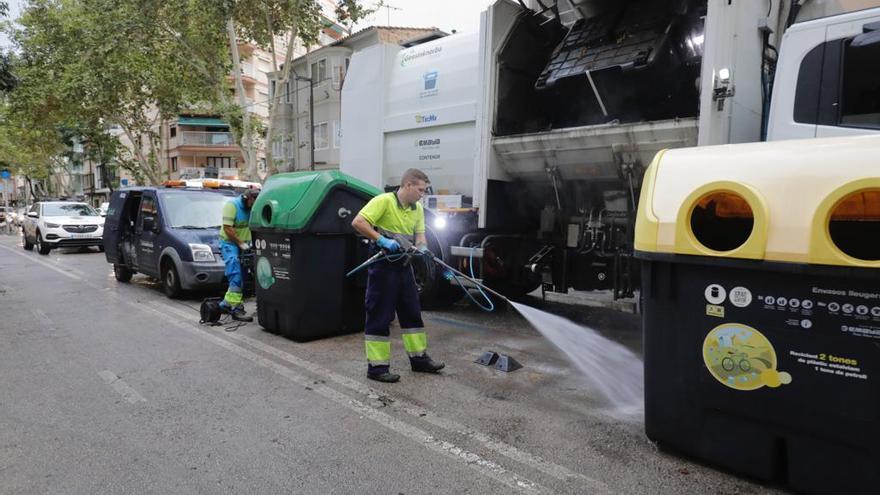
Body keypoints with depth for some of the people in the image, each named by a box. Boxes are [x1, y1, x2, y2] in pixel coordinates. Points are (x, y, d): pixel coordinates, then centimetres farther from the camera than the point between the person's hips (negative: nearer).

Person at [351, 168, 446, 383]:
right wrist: (382, 240, -25)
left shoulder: (417, 209, 10)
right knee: (379, 315, -2)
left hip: (404, 265, 8)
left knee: (412, 312, 14)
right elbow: (358, 222, -19)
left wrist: (423, 249, -13)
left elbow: (420, 236, 9)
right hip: (383, 265, -8)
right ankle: (377, 367, 7)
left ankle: (419, 358, 26)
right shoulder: (384, 200, -13)